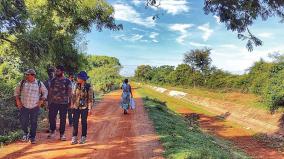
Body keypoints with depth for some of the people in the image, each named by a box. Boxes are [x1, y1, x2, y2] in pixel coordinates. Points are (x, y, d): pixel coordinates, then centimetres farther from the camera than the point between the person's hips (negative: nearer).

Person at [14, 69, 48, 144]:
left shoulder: (39, 83, -1)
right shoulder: (22, 82, 2)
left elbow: (45, 92, 10)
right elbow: (17, 91, 13)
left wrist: (42, 100, -1)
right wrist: (17, 100, 4)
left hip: (35, 107, -1)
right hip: (24, 107, 1)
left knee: (33, 123, 6)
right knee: (23, 122, 4)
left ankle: (32, 137, 22)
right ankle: (26, 133, 34)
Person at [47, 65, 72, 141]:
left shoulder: (67, 81, -1)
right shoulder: (53, 80, 7)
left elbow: (70, 93, -5)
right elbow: (50, 91, 9)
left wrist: (70, 102, -14)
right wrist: (49, 102, 5)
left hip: (63, 103, -2)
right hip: (53, 103, 2)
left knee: (63, 119, 5)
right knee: (51, 117, 4)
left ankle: (62, 134, 17)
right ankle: (52, 131, 27)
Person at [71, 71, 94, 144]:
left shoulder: (88, 87, -10)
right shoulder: (77, 86, 5)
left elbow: (90, 98, -9)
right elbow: (74, 95, 13)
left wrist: (89, 109, -12)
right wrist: (72, 104, 10)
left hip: (84, 107, -4)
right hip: (76, 107, 4)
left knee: (83, 122, 5)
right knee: (75, 122, 3)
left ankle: (83, 138, 19)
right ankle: (74, 138, 12)